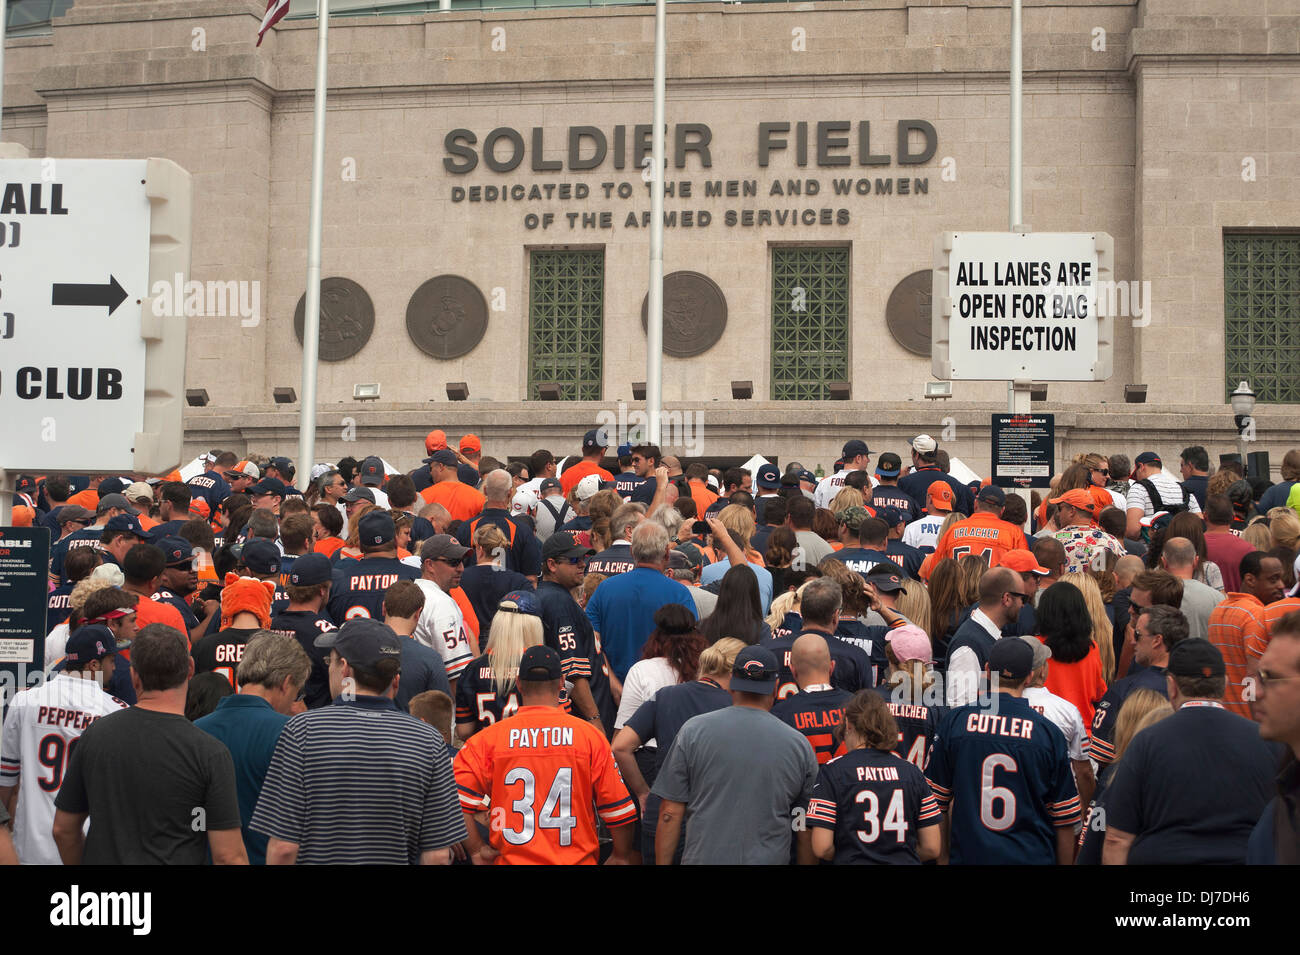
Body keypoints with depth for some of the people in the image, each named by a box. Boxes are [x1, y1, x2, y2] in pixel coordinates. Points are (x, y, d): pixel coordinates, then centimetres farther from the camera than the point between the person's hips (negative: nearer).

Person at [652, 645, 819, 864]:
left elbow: (670, 814, 1)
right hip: (769, 860, 1)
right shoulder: (800, 744, 5)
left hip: (703, 857, -1)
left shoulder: (693, 731, 1)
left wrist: (662, 863, 8)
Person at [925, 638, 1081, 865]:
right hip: (1033, 856, -1)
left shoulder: (955, 721, -4)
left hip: (969, 854, 1)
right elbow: (1064, 820, -1)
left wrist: (943, 856, 13)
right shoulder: (1049, 733, -5)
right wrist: (1065, 862, 12)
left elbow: (938, 802, 3)